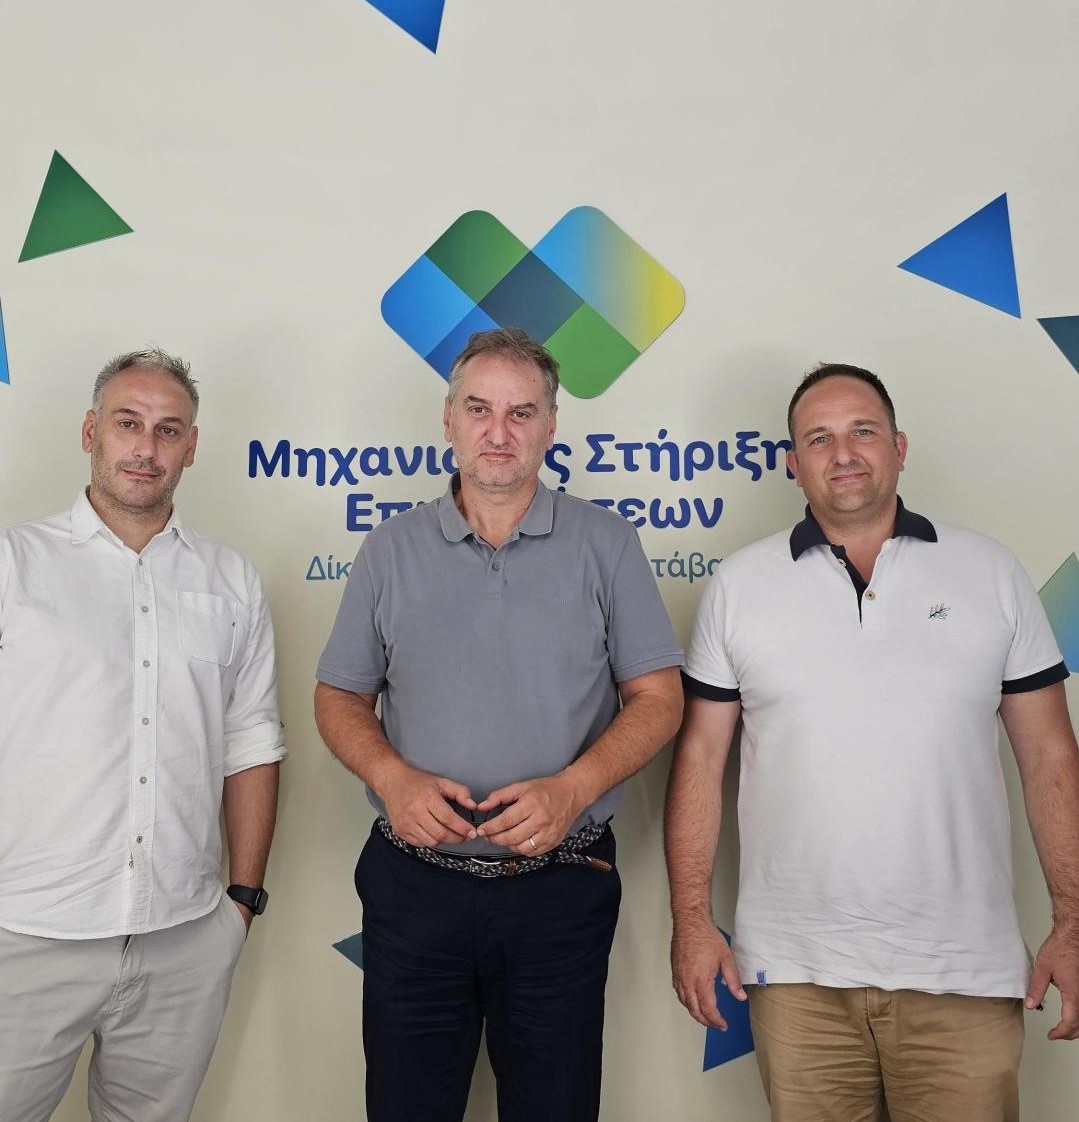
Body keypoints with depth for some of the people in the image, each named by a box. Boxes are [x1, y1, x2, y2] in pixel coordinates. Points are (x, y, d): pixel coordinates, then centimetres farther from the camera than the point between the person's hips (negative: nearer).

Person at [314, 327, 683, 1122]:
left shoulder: (606, 543, 0)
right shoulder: (393, 549, 5)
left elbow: (658, 698, -1)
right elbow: (340, 697, 9)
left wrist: (571, 788, -17)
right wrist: (393, 777, -11)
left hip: (561, 890, -1)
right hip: (415, 885, 1)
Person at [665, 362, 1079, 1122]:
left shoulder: (991, 572, 3)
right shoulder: (740, 584, 1)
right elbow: (701, 758, 2)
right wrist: (692, 920, -3)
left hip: (964, 973, 0)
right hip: (796, 973, 0)